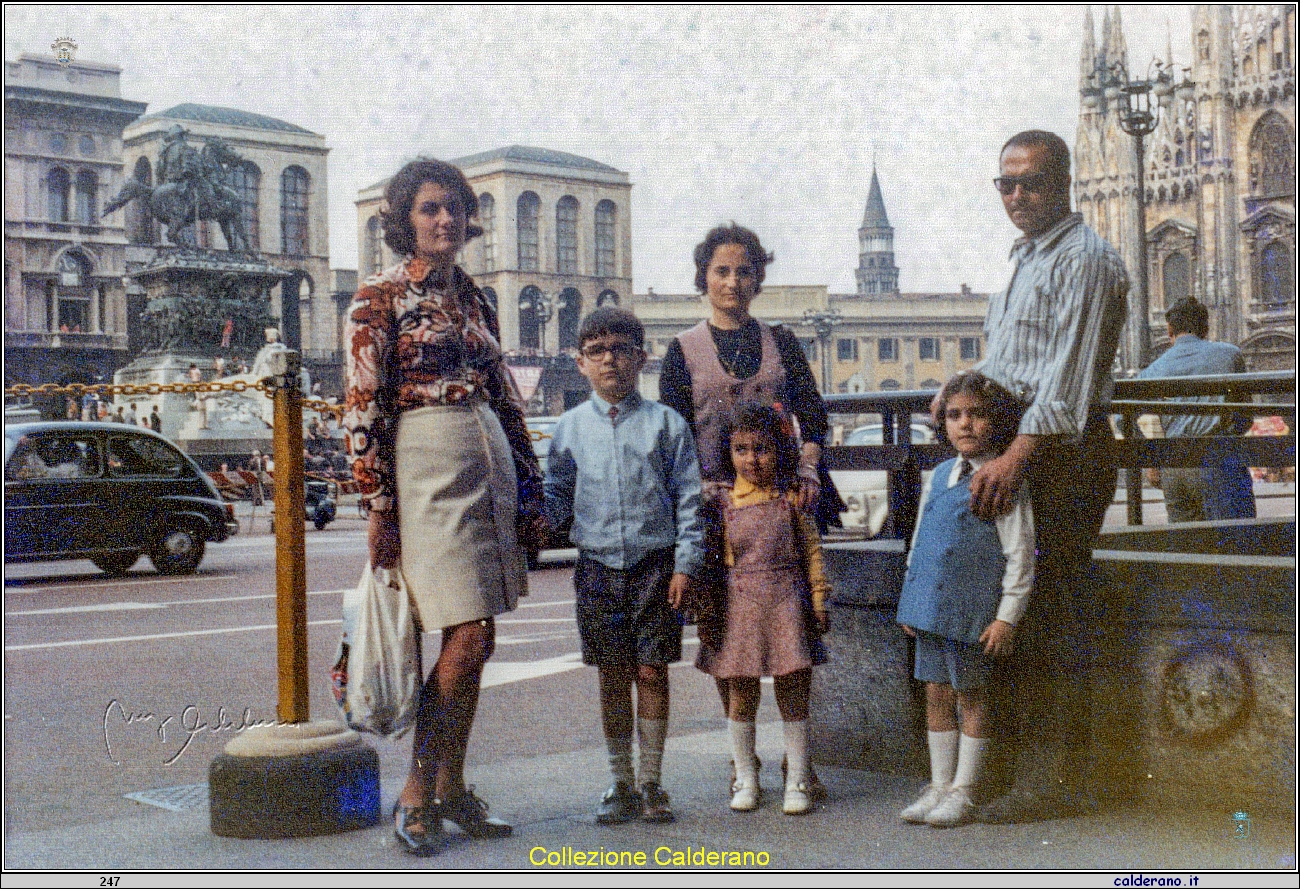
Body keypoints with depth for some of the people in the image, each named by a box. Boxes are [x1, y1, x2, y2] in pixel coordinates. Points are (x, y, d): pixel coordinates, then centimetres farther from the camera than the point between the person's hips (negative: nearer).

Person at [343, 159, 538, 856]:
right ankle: (416, 793, 1)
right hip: (426, 466, -6)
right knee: (470, 636, -12)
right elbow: (364, 408, -7)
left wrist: (529, 485, 16)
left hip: (489, 465, 6)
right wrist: (378, 504, -12)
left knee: (472, 642, 8)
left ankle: (451, 787, 18)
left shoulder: (475, 300, 16)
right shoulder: (379, 298, -3)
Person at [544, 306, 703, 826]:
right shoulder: (571, 427, 7)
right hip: (597, 566, 2)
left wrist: (685, 564, -5)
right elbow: (556, 497, 12)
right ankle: (622, 786, 18)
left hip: (655, 565, -2)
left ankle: (652, 785, 15)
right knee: (613, 677, 7)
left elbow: (689, 499, 1)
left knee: (651, 673, 2)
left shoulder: (666, 423, 1)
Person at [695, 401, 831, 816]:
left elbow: (812, 550, 5)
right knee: (740, 696, 6)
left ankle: (797, 781, 13)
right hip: (739, 606, 1)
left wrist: (819, 601, 1)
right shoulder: (723, 505, 2)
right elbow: (715, 560, 8)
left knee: (793, 695, 3)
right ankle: (745, 780, 19)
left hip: (786, 603, -1)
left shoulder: (791, 499, 1)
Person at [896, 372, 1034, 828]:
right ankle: (939, 786, 22)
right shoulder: (939, 476, 12)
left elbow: (1020, 556, -9)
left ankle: (962, 792, 14)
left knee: (971, 696, 4)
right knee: (936, 695, 12)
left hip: (972, 611, -6)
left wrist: (1006, 618, -12)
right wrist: (910, 601, 17)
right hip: (930, 609, 6)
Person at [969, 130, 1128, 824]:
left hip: (1062, 454, -9)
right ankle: (1040, 772, 18)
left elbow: (1069, 376, -18)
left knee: (1050, 611, -9)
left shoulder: (1084, 258, -9)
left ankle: (1054, 783, -3)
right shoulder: (1025, 258, 22)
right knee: (1019, 609, 9)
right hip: (1021, 449, 9)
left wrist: (1017, 455, -24)